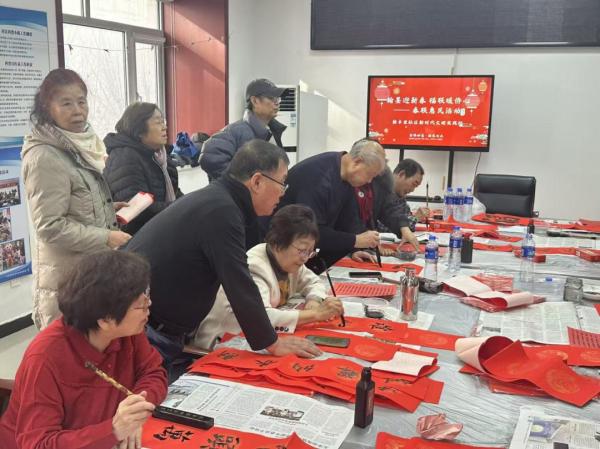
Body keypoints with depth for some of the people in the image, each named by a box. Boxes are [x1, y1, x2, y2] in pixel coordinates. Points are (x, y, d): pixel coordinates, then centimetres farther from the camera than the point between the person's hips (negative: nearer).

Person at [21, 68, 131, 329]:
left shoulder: (81, 145, 8)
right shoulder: (44, 157, -19)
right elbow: (50, 227, -21)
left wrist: (109, 209, 6)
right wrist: (106, 238, -19)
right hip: (66, 277, -9)